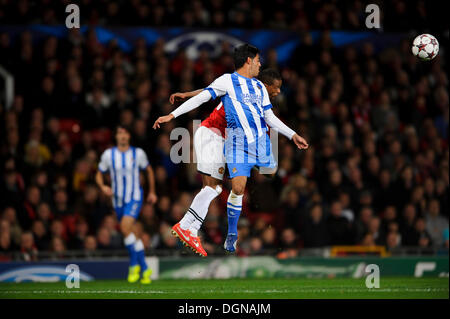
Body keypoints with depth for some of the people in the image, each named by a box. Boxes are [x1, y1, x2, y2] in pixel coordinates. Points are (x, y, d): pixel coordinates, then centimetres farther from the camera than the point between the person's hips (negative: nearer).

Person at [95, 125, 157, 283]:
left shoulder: (138, 153, -2)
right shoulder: (108, 154, 0)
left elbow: (149, 171, 14)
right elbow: (99, 175, 8)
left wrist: (152, 192, 17)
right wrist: (103, 187, -12)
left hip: (134, 197, -3)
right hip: (118, 199, 3)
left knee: (125, 227, -25)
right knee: (131, 234, 8)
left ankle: (134, 264, -12)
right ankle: (144, 269, 20)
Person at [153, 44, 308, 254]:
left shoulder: (260, 87, 20)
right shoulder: (228, 81, 3)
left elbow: (270, 117, 25)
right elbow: (201, 97, -1)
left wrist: (292, 135, 21)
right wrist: (172, 115, -6)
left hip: (261, 141, 6)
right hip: (238, 142, -6)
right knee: (238, 188, -13)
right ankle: (232, 235, 1)